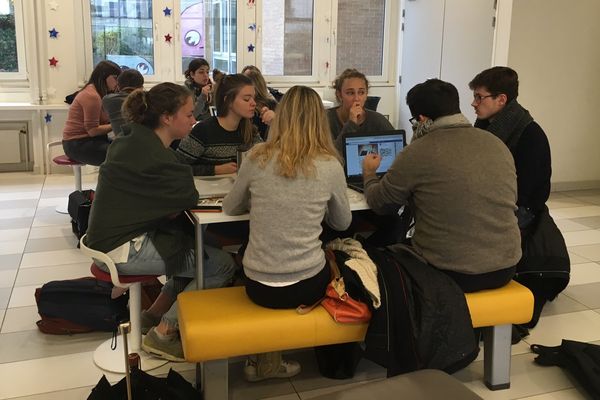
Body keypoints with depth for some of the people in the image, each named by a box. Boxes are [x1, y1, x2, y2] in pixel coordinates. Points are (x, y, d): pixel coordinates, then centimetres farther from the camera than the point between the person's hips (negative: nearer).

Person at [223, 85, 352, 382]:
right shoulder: (330, 166, -7)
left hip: (259, 285, 2)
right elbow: (342, 223, 9)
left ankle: (267, 359, 31)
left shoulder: (258, 158, -5)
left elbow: (230, 207, 11)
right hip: (306, 285, -2)